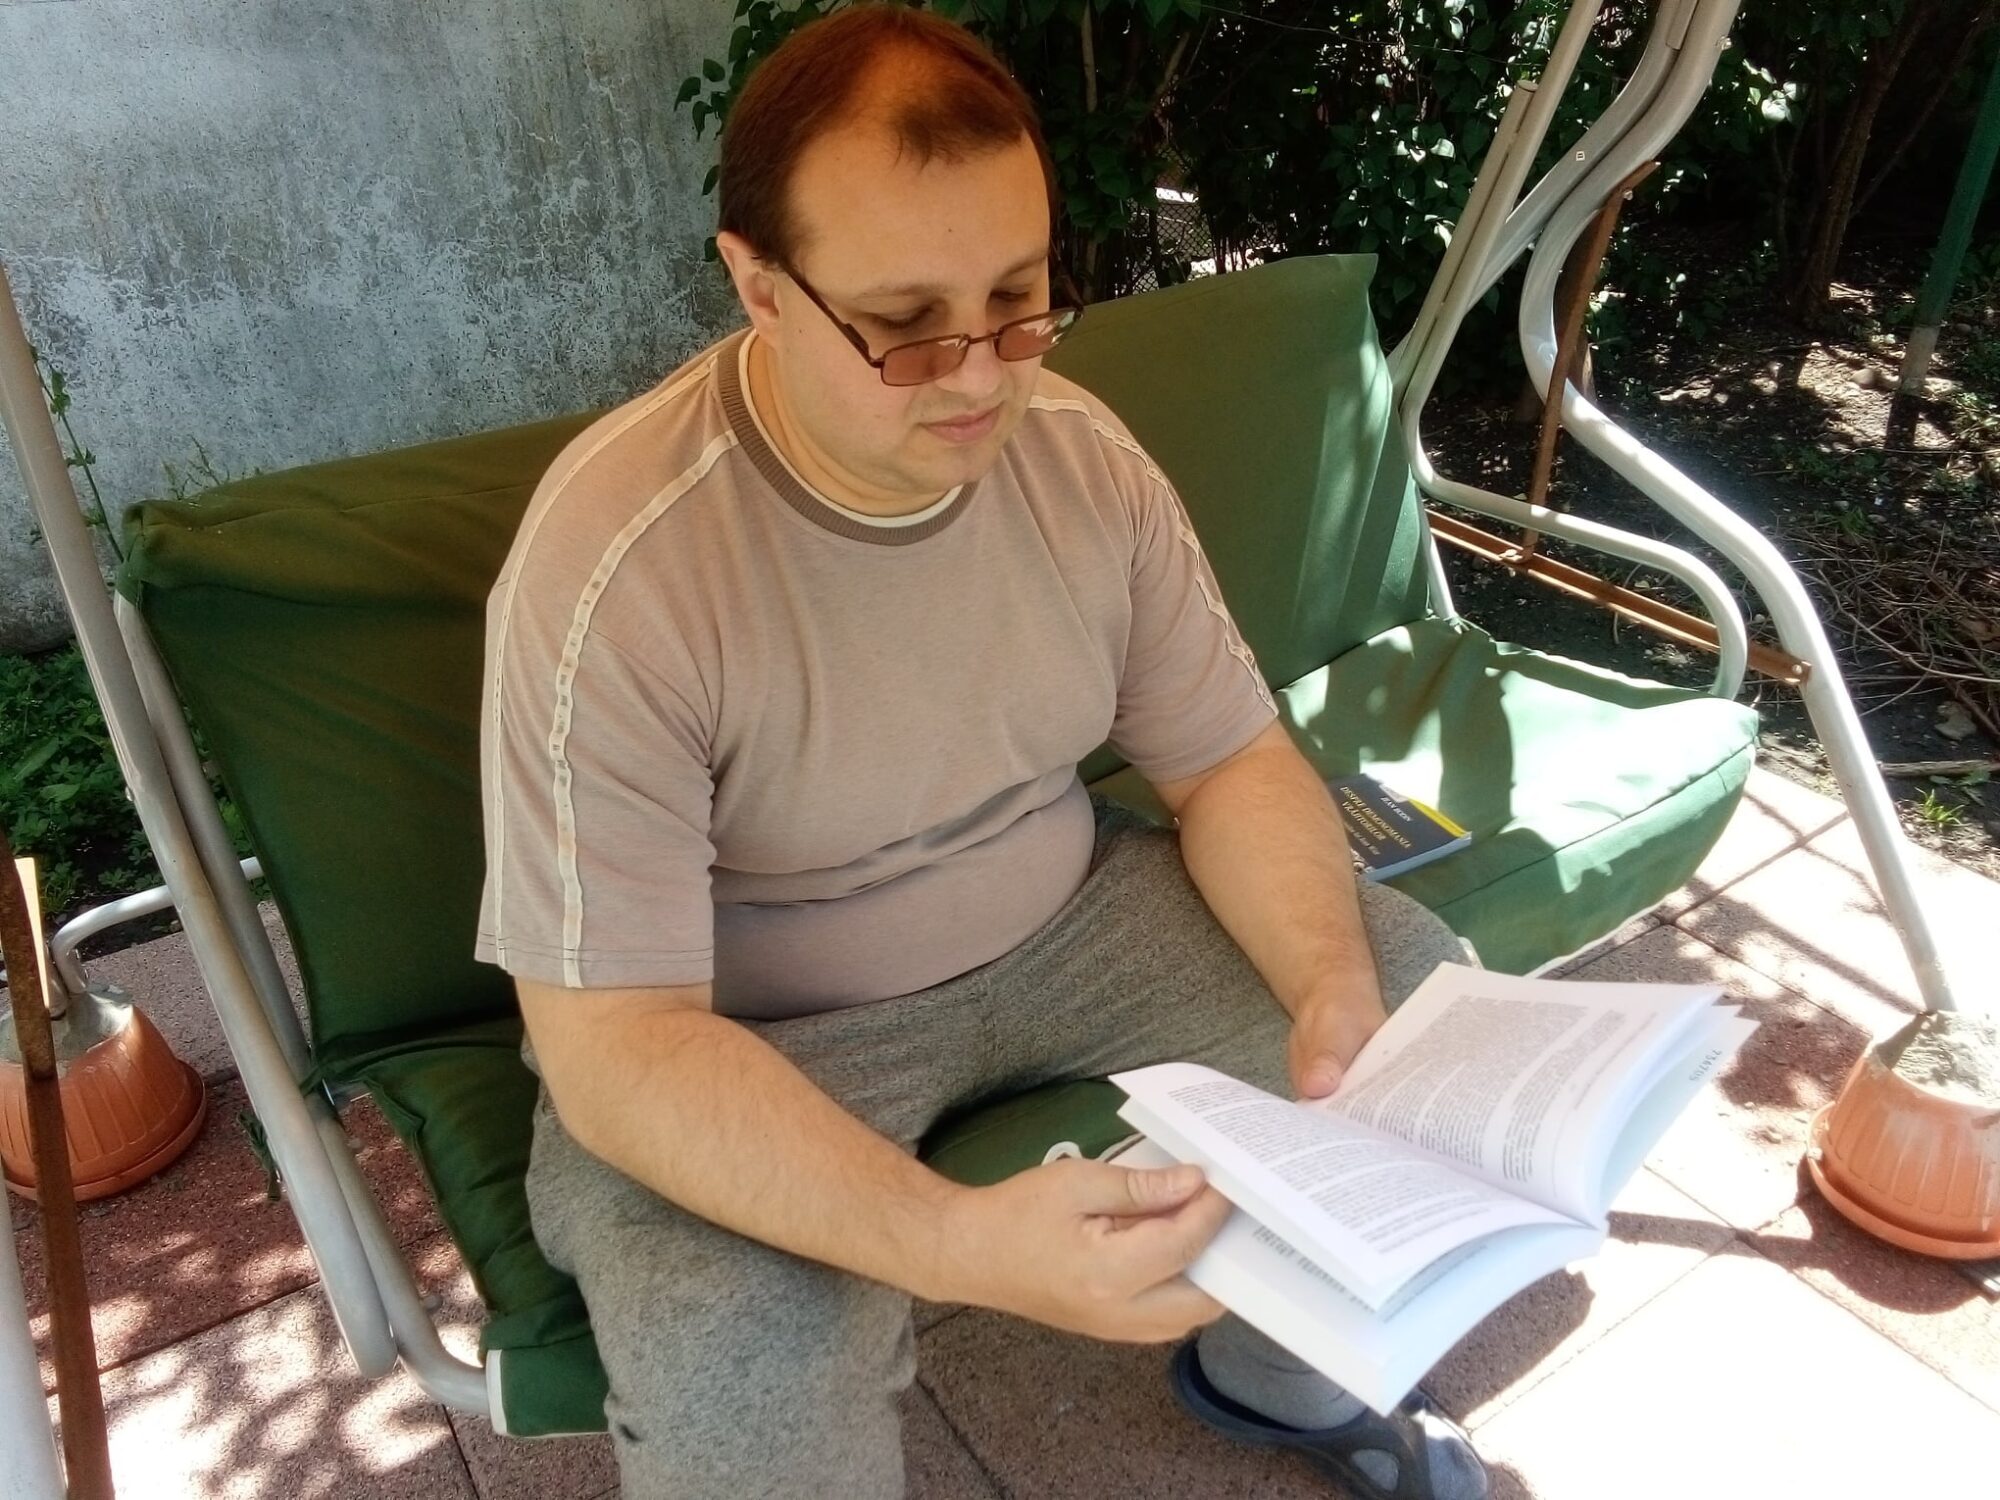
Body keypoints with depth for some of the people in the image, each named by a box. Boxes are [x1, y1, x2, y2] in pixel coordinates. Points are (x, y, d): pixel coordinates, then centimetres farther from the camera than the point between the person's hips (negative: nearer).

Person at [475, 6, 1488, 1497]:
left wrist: (1333, 986, -22)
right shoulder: (614, 567, -28)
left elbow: (1229, 760, -2)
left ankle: (1284, 1373, 25)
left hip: (1061, 919, 6)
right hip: (750, 1037, -5)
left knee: (1418, 983, -1)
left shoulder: (1083, 451, -10)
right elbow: (611, 1043, -29)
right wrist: (958, 1244, -43)